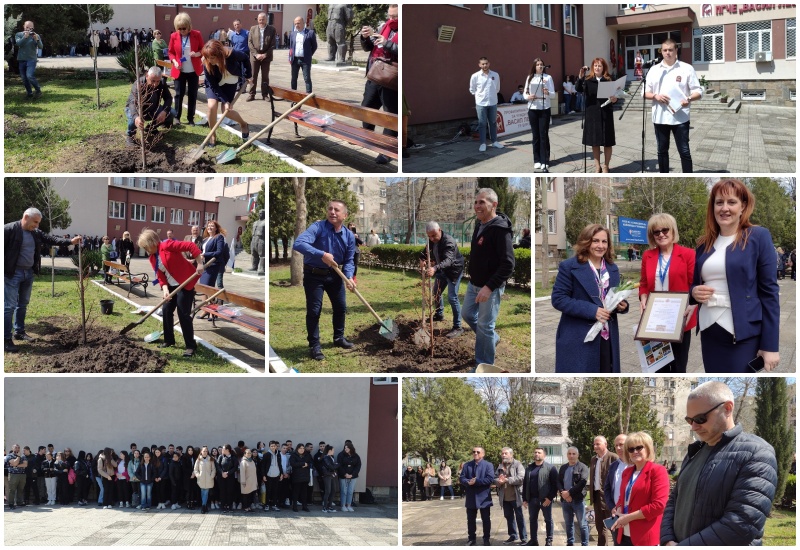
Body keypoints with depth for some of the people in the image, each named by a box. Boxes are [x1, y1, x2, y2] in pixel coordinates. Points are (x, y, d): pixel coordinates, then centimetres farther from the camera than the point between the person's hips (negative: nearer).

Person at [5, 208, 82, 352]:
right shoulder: (10, 229, -14)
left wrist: (70, 241, -5)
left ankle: (19, 332, 29)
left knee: (23, 304, 17)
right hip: (12, 273, -8)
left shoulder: (36, 233, 9)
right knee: (9, 306, -6)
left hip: (29, 272, 8)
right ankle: (6, 339, -4)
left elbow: (51, 239, 7)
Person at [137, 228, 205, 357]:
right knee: (166, 310, 11)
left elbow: (190, 246, -23)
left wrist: (200, 264, -26)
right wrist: (165, 289, -13)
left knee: (183, 314, -9)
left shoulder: (167, 246, -18)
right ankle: (169, 340, 27)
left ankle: (191, 346, -3)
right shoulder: (152, 258, 7)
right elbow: (160, 275, 5)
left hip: (185, 283, -9)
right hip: (172, 286, 9)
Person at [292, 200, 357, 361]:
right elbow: (298, 244, -36)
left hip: (334, 275, 5)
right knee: (314, 310, -4)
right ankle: (314, 346, 8)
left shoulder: (349, 236, -6)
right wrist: (321, 254, -43)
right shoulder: (318, 227, -22)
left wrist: (349, 278, -19)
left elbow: (348, 261, 1)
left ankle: (339, 337, 37)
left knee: (341, 307, 16)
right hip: (314, 275, -5)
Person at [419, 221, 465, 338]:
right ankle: (439, 314, 46)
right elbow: (425, 252, 4)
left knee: (452, 298, -14)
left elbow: (448, 260, -46)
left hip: (454, 270, -9)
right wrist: (422, 260, -21)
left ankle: (458, 327, -10)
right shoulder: (432, 241, -6)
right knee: (436, 292, 21)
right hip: (442, 270, 9)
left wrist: (435, 268, -63)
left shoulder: (448, 241, -32)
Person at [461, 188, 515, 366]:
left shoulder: (500, 229, -23)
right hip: (474, 284, 9)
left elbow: (508, 264, -27)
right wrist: (473, 279, 18)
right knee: (467, 314, 23)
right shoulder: (480, 224, 5)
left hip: (490, 288, -9)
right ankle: (492, 338, 44)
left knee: (485, 327, 1)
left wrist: (489, 287, -31)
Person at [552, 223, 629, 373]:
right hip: (578, 340, -6)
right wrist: (592, 310, -21)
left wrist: (622, 305, -4)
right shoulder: (569, 267, -6)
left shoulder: (612, 269, 14)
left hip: (607, 338, 6)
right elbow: (558, 299, -12)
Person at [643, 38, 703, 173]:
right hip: (660, 117, 3)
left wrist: (689, 99, -20)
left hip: (680, 117, -3)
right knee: (662, 151, 11)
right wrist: (655, 96, -11)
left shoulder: (687, 69, 1)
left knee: (684, 151, -2)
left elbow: (698, 92, 0)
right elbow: (646, 93, 10)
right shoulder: (654, 70, 9)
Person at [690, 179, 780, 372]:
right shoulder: (704, 243, 12)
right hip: (709, 332, 5)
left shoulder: (758, 236, -3)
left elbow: (769, 291, -6)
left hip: (744, 335, -5)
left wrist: (770, 345, -12)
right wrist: (695, 292, -3)